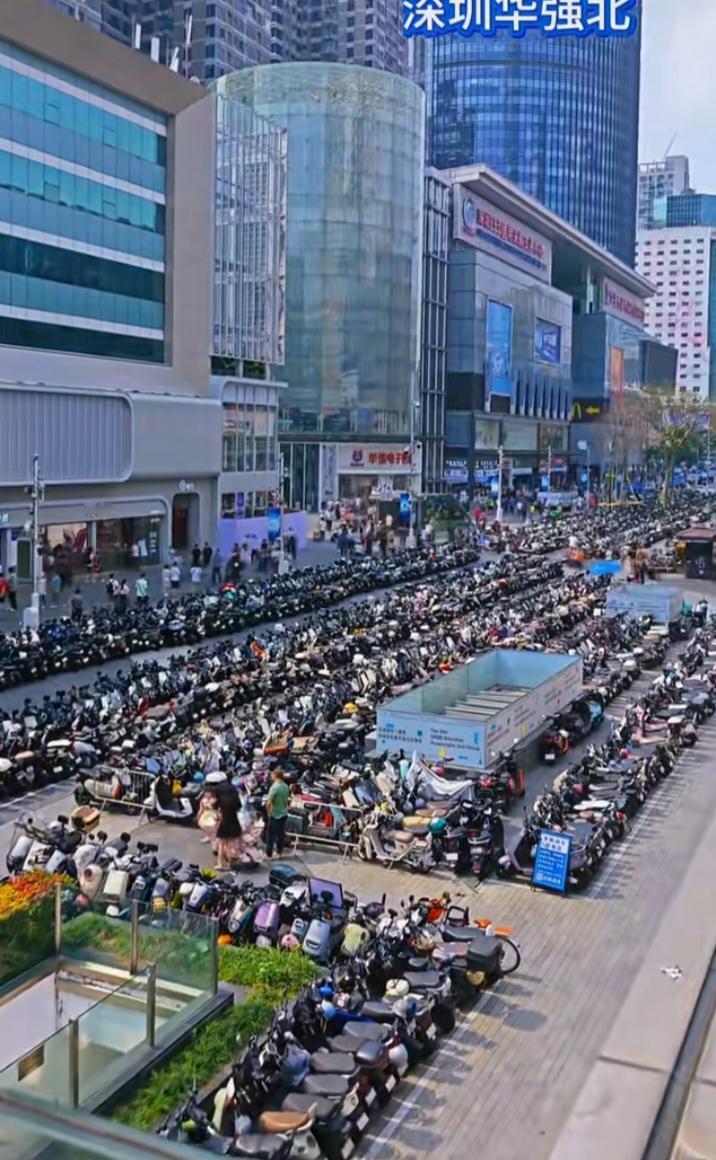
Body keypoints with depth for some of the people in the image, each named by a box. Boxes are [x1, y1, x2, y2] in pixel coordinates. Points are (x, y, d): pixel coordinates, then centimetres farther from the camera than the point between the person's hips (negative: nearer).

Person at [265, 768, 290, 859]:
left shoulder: (274, 787, -22)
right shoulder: (285, 786, -1)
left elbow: (269, 803, -21)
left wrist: (268, 812, -5)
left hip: (274, 814, -7)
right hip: (284, 813, 7)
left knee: (271, 835, 3)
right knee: (281, 833, 16)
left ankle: (269, 854, 8)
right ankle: (279, 852, 25)